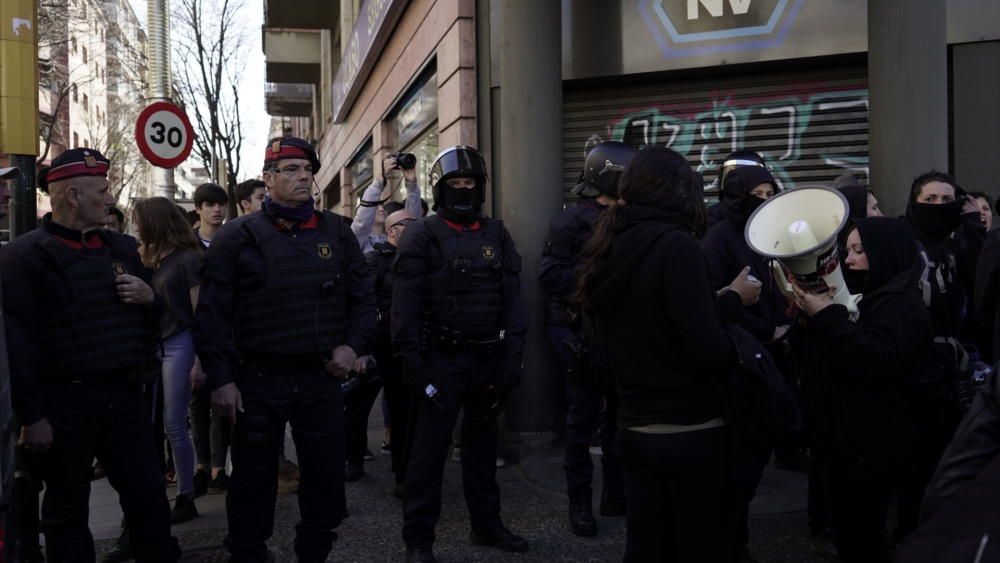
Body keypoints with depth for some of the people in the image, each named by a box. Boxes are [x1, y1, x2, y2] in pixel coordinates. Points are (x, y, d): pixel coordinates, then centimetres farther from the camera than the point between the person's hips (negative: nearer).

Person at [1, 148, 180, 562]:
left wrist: (150, 298, -2)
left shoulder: (122, 247, 12)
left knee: (149, 498, 11)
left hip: (124, 397, 5)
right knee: (67, 509, 11)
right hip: (64, 403, -5)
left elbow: (154, 316, 22)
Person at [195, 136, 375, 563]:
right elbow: (213, 312, -5)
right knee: (254, 480, 9)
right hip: (258, 381, -3)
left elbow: (363, 296, 12)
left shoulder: (336, 233, 7)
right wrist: (220, 378, -9)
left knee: (326, 477, 10)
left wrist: (353, 344, -3)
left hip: (321, 377, 3)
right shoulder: (238, 237, -3)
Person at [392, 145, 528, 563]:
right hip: (441, 358, -4)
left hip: (488, 358, 5)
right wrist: (409, 358, -16)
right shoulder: (422, 236, -4)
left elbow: (512, 298, 7)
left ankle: (486, 525, 29)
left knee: (482, 443, 16)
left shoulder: (497, 235, 9)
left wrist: (513, 355, 0)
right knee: (428, 449, 1)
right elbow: (405, 302, -9)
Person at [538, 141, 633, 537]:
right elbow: (550, 274, -19)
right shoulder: (572, 222, -10)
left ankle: (617, 496, 27)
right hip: (583, 335, -6)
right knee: (583, 420, 3)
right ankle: (580, 504, 15)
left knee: (621, 415, 14)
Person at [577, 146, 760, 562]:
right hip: (690, 431, -7)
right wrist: (734, 300, -2)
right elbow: (710, 353, -21)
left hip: (634, 428, 7)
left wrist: (723, 301, 9)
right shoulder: (678, 248, -16)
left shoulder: (609, 251, 5)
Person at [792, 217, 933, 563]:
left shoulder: (903, 306, -11)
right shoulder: (865, 297, 18)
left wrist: (829, 317, -24)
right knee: (848, 530, 13)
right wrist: (813, 314, 1)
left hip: (875, 446, -9)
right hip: (850, 438, 9)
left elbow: (878, 363, -27)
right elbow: (824, 359, 18)